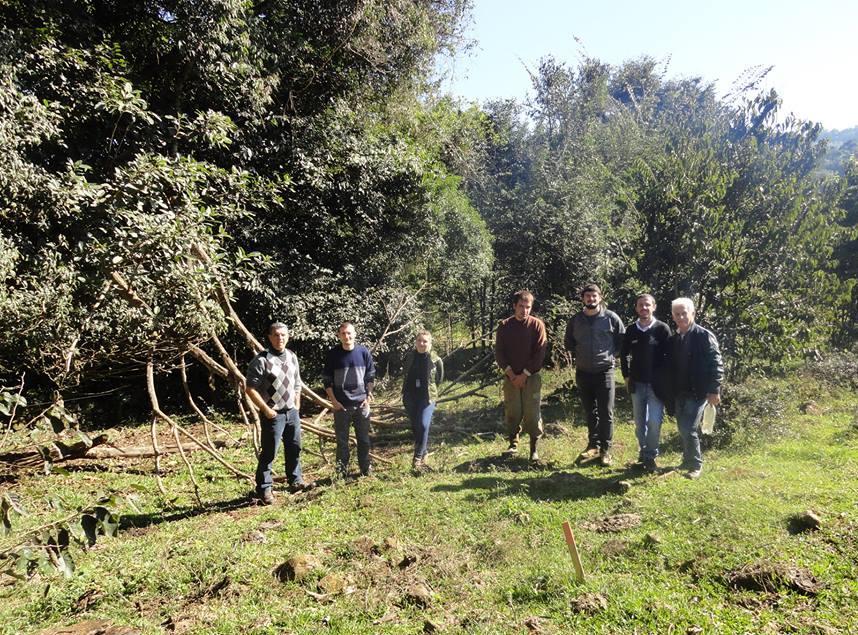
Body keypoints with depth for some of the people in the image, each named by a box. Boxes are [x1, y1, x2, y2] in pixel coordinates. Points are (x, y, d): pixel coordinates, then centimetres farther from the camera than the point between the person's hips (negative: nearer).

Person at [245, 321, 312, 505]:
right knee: (269, 452, 0)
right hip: (273, 414, -7)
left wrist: (297, 407, 12)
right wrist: (266, 409, -14)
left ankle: (295, 481, 31)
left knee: (294, 448, 16)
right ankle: (264, 489, 12)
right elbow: (250, 388, -14)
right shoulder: (261, 360, -14)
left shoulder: (292, 357, 7)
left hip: (292, 412, 7)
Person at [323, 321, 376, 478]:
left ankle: (365, 469, 25)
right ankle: (342, 471, 20)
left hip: (361, 403, 1)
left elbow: (370, 376, 6)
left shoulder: (363, 352, -3)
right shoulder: (333, 354, -6)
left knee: (364, 438, 11)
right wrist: (334, 401, -6)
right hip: (341, 405, -1)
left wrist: (369, 397, 0)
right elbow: (327, 380, -1)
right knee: (342, 440, 7)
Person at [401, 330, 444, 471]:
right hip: (410, 398, 4)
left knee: (423, 425, -18)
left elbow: (439, 379, 4)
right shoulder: (409, 357, 0)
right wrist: (405, 393, 12)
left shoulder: (436, 360, -9)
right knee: (415, 427, 11)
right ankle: (423, 454, 29)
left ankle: (418, 457, -9)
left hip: (428, 397, -4)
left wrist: (429, 387, 7)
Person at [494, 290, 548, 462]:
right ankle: (513, 444, 19)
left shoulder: (537, 325, -2)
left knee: (532, 413, -3)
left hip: (531, 377, -2)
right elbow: (499, 352, 2)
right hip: (510, 377, 2)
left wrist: (525, 375, -10)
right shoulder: (504, 326, 3)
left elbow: (540, 353, -6)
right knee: (512, 412, 4)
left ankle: (534, 448, 8)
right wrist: (511, 374, -9)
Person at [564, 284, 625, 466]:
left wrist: (612, 354, -1)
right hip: (583, 372, 3)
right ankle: (593, 445, 25)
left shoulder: (611, 318, -4)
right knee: (590, 412, 13)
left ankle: (605, 450, 9)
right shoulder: (575, 320, 4)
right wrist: (578, 355, 9)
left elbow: (622, 340, 6)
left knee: (606, 413, 0)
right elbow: (568, 341, 18)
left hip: (604, 371, -3)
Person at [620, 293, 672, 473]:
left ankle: (651, 456, 8)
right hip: (637, 384, 4)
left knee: (654, 422, -7)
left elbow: (669, 356, -6)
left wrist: (664, 380, -9)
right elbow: (624, 354, 14)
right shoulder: (631, 330, 4)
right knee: (639, 422, 11)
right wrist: (626, 376, 8)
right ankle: (643, 452, 25)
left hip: (656, 384, -4)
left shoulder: (662, 328, -6)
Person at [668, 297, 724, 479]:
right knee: (683, 430, 12)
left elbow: (716, 364, -12)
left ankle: (696, 465, 6)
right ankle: (688, 460, 29)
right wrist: (671, 390, 12)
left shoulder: (704, 336, -9)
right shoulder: (674, 339, 10)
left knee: (689, 429, -10)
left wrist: (714, 390, -17)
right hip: (680, 393, 6)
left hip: (698, 392, -6)